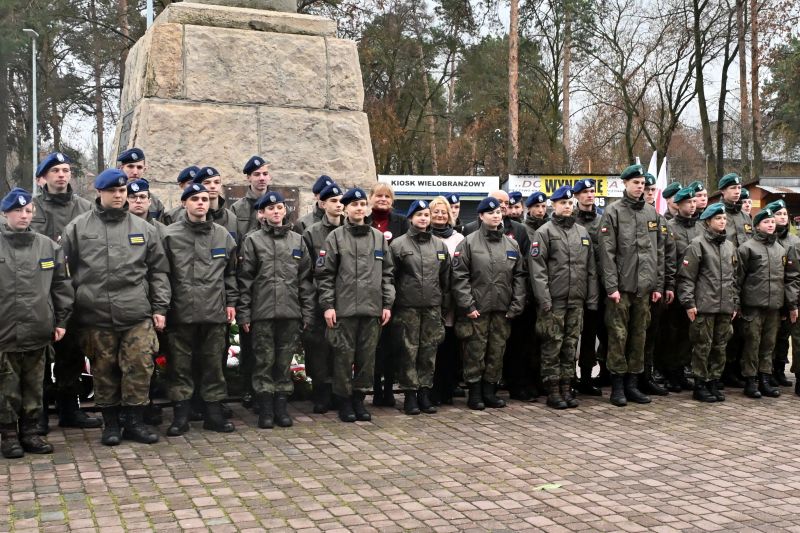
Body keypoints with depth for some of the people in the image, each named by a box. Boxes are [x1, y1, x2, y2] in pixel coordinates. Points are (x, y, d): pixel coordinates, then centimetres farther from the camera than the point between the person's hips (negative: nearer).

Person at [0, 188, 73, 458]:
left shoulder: (48, 246, 5)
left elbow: (61, 285, 8)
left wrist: (61, 320, 5)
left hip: (38, 331, 2)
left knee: (34, 389, 11)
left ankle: (30, 432, 23)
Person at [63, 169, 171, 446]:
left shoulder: (143, 228, 8)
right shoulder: (78, 228, 4)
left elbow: (158, 271, 11)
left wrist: (160, 308, 5)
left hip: (138, 315, 1)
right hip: (96, 316, -1)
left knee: (140, 368, -2)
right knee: (104, 371, 8)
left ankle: (134, 422, 13)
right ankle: (110, 423, 22)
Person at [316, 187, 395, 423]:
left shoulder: (379, 237, 12)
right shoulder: (336, 237, 1)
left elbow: (387, 273, 13)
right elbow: (324, 274, -1)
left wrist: (387, 304, 7)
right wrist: (327, 305, -7)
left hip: (372, 309, 3)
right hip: (344, 309, -3)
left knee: (367, 357, 7)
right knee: (344, 356, 2)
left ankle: (359, 398, 19)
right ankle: (344, 401, 13)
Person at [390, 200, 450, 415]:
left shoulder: (440, 245, 12)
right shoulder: (398, 244, -1)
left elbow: (445, 278, 16)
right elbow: (390, 276, -1)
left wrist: (445, 304, 13)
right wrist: (392, 304, -4)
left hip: (433, 307, 4)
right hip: (407, 307, -3)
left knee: (429, 351, 6)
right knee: (409, 351, -1)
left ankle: (425, 392, 15)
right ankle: (410, 394, 7)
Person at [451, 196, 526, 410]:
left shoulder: (511, 244, 10)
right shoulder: (469, 242, -2)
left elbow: (519, 276, 10)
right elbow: (459, 276, -6)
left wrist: (516, 305, 2)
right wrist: (467, 305, -12)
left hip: (502, 310, 4)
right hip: (477, 308, -4)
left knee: (497, 352, 8)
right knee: (475, 352, 0)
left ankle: (490, 391, 19)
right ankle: (475, 393, 11)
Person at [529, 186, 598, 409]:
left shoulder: (582, 232, 15)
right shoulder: (545, 232, -2)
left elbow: (590, 267, 16)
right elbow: (537, 267, -10)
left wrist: (592, 297, 9)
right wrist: (544, 299, -17)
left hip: (577, 300, 5)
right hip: (554, 300, -5)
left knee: (571, 346, 9)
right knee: (552, 346, -1)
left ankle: (567, 388, 17)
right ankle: (553, 392, 5)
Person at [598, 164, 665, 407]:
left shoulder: (651, 212, 12)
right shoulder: (613, 212, -3)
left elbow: (659, 250, 13)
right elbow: (607, 252, -8)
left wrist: (658, 284, 8)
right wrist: (611, 285, -14)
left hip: (644, 286, 5)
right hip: (621, 285, -5)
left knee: (639, 335, 8)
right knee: (618, 335, -2)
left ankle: (633, 384, 17)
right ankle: (618, 386, 7)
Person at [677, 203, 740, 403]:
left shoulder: (730, 246, 15)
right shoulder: (698, 244, -4)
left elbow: (735, 277, 20)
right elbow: (686, 276, -9)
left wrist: (735, 303, 16)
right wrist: (689, 303, -13)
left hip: (725, 307, 6)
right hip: (704, 306, -6)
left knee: (720, 347, 10)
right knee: (702, 346, -1)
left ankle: (714, 383, 19)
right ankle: (700, 386, 8)